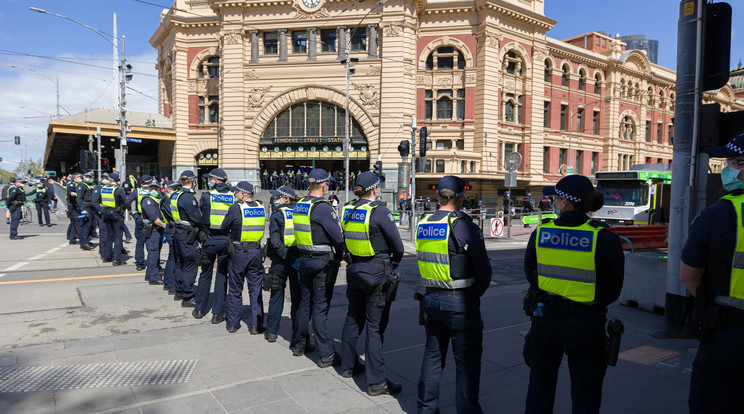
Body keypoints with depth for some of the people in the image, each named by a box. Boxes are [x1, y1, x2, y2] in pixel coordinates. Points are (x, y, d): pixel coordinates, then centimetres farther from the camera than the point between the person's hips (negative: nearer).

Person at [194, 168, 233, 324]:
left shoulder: (207, 195, -6)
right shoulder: (233, 197, -1)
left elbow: (200, 211, 3)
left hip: (210, 240, -1)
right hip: (226, 240, 1)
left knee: (205, 274, 13)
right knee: (222, 275, 6)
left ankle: (200, 309, 23)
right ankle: (218, 313, 9)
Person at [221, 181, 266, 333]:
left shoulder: (235, 208, -12)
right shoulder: (261, 208, 2)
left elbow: (223, 228, -2)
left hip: (238, 253, -3)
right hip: (256, 252, 3)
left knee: (235, 290, 11)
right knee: (256, 289, 9)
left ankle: (233, 324, 21)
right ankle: (256, 325, 11)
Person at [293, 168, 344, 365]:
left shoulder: (299, 205, 7)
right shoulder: (322, 207, -18)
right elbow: (338, 236, -17)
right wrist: (339, 255, 1)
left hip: (304, 259, 8)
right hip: (322, 262, -8)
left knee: (304, 303, 18)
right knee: (320, 308, -3)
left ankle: (299, 345, 31)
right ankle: (326, 355, 5)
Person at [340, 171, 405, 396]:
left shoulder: (347, 209, 3)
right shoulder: (379, 211, -17)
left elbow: (345, 240, 11)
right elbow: (398, 246, -11)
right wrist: (393, 265, 8)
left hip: (354, 270, 7)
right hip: (376, 274, -7)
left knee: (353, 319, 20)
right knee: (375, 327, -1)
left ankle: (348, 365, 36)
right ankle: (376, 382, 6)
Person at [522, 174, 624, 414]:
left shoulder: (540, 232, -8)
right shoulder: (604, 239, -13)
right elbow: (613, 290, -4)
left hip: (544, 317, 2)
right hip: (585, 323, -1)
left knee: (540, 386, 19)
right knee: (585, 394, 15)